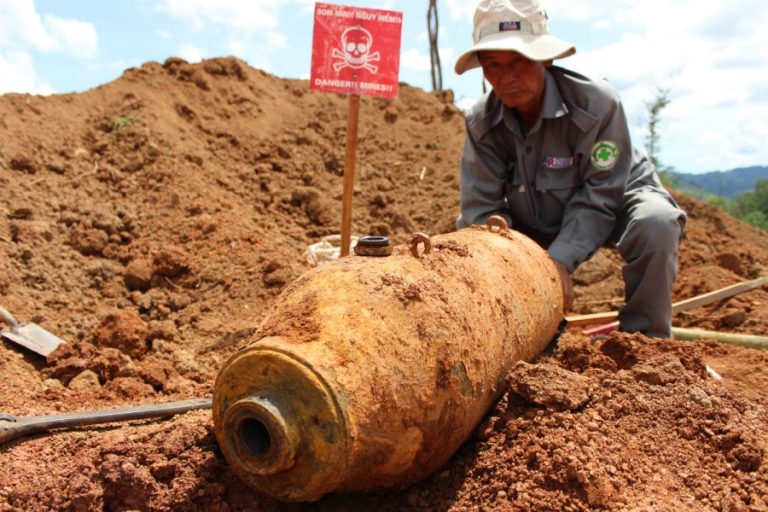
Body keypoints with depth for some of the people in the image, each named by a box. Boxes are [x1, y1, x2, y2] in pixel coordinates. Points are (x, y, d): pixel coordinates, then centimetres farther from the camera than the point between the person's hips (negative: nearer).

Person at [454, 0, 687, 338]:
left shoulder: (597, 103, -31)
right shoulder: (480, 123, -20)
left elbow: (599, 199, -28)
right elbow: (481, 207, -21)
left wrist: (560, 259, -40)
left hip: (616, 199, -4)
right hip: (538, 222, 5)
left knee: (656, 224, -37)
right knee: (468, 229, -10)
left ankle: (645, 339, -13)